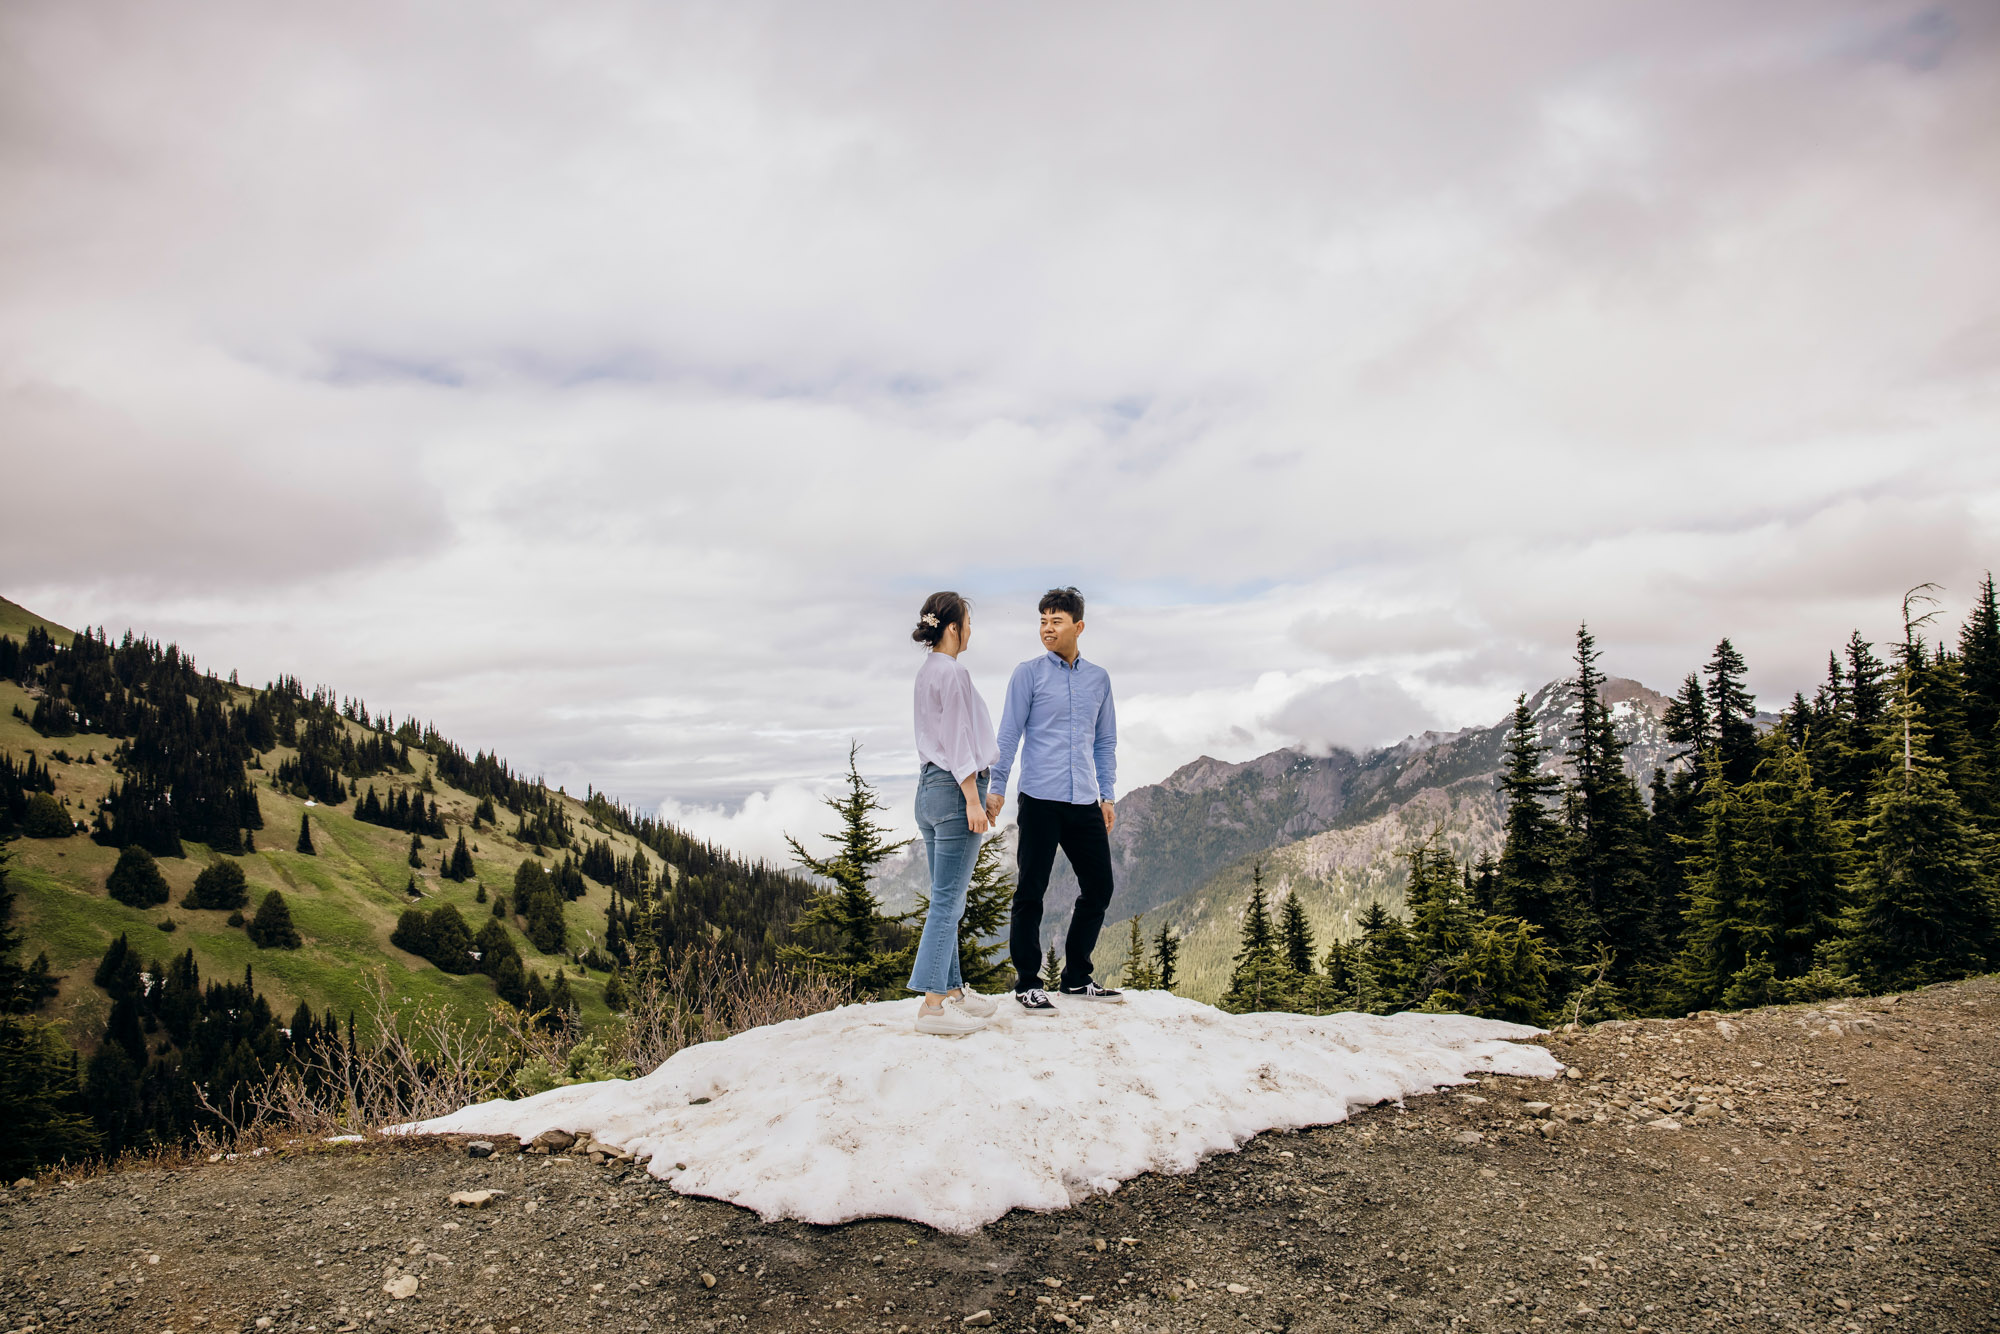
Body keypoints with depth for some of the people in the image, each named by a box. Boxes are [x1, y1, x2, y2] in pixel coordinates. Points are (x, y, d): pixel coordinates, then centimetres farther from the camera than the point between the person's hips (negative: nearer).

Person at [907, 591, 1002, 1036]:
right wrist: (973, 799, -15)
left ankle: (951, 990, 21)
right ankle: (932, 1004, -7)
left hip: (929, 786, 10)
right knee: (947, 900, -8)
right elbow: (958, 742, -17)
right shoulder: (953, 672, -14)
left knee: (946, 899, 13)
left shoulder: (927, 671, 15)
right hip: (955, 789, -10)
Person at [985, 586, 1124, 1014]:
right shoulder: (1029, 674, 1)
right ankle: (1028, 984, 9)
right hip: (1041, 799, -4)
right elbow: (1008, 735, 0)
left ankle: (1077, 979, 22)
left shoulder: (1098, 678, 12)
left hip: (1085, 802, 5)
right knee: (1031, 891, -1)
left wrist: (1106, 795, 14)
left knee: (1099, 888, 8)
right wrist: (996, 788, -7)